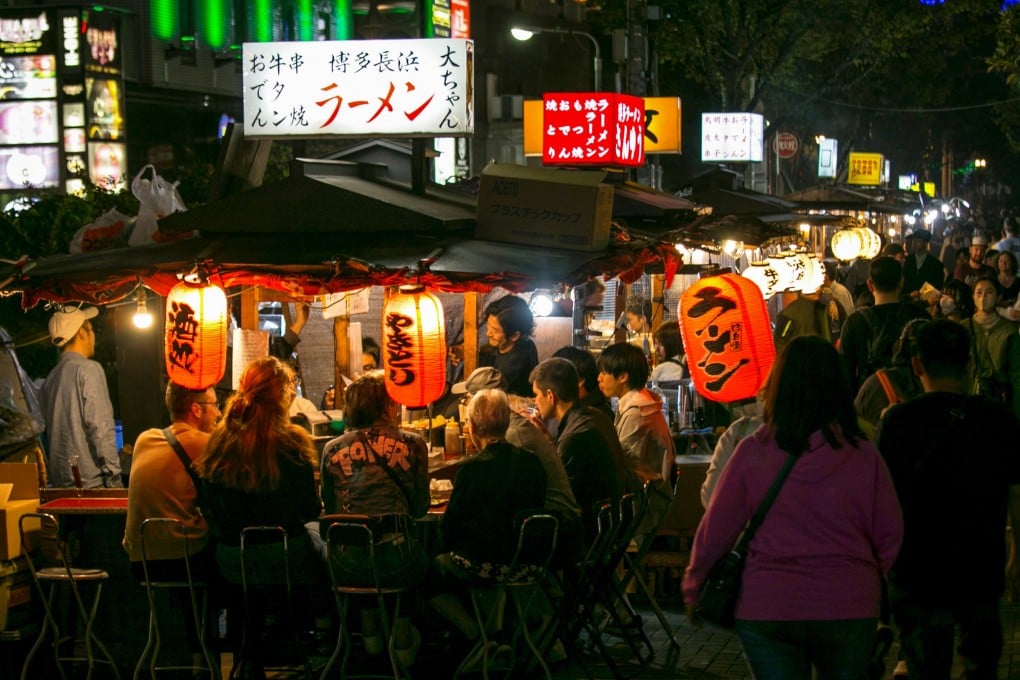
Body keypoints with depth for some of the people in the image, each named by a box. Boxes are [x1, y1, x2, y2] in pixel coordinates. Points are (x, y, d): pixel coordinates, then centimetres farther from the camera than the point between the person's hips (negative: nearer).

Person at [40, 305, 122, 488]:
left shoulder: (50, 379, 14)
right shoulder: (88, 369, -8)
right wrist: (114, 478, -13)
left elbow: (51, 433, 17)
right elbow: (100, 427, -15)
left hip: (59, 481, 7)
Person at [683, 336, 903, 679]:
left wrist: (694, 590, 12)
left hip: (766, 608, 0)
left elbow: (715, 530, -3)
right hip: (849, 609, 0)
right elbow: (890, 537, -3)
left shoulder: (752, 452, -8)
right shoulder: (863, 456, -7)